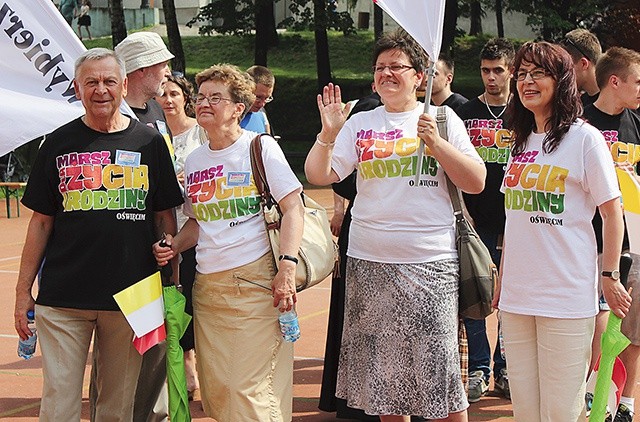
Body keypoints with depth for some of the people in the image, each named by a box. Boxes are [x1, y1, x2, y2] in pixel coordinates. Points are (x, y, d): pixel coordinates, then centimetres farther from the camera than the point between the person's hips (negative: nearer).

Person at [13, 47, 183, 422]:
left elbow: (165, 217, 10)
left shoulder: (149, 142, 6)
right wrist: (23, 290, 5)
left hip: (131, 294, 0)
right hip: (62, 298, 0)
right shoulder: (59, 143, 6)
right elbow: (41, 221, 9)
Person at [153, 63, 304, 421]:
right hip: (206, 285, 6)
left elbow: (293, 207, -6)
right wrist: (174, 245, 4)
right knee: (215, 388, 6)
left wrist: (287, 265, -17)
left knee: (252, 390, -9)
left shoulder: (261, 147, 0)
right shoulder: (194, 161, 15)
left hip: (254, 282, -6)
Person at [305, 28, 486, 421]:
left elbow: (476, 182, -1)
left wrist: (436, 143, -11)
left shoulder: (443, 119, 5)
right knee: (383, 370, 9)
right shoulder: (360, 124, 10)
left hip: (430, 262, -2)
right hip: (370, 262, 3)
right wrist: (329, 134, -14)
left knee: (438, 369, -2)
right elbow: (318, 175, 2)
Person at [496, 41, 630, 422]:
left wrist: (610, 278, -6)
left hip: (567, 298, -6)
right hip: (518, 294, 6)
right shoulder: (521, 142, 14)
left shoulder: (585, 138, -5)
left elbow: (612, 212, -4)